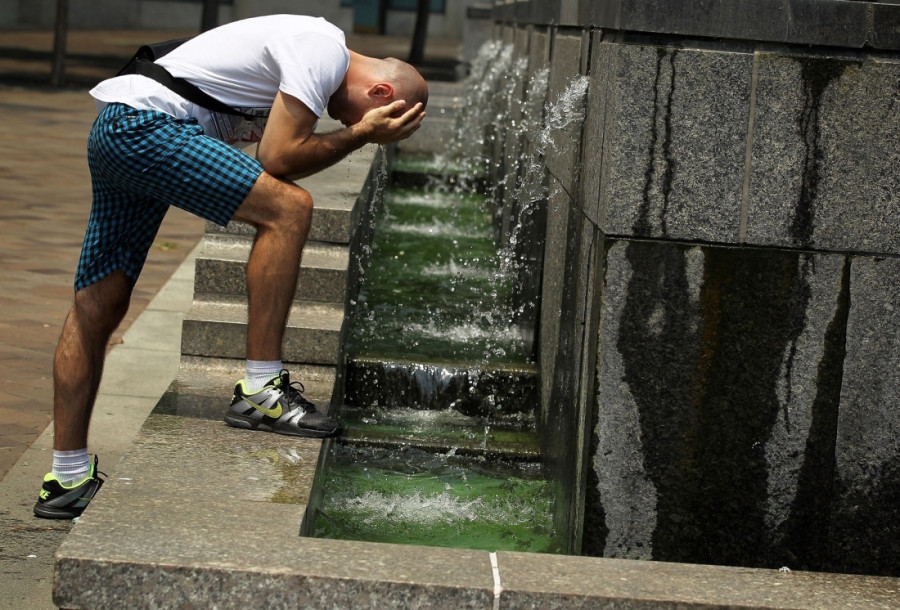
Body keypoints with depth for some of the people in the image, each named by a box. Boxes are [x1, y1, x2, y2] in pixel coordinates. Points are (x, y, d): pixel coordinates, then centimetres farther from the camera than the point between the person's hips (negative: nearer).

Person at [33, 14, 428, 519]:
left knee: (98, 305, 10)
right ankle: (261, 392, -15)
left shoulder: (314, 45, 19)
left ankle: (68, 479, 15)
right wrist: (361, 135, -7)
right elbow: (279, 158, -17)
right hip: (146, 122, -11)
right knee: (288, 208, -17)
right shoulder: (324, 50, -12)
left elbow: (271, 159, 15)